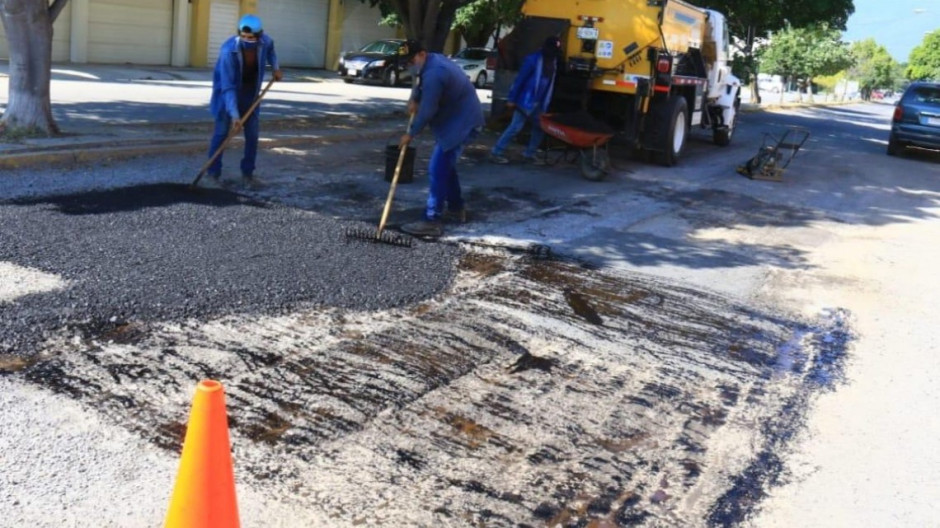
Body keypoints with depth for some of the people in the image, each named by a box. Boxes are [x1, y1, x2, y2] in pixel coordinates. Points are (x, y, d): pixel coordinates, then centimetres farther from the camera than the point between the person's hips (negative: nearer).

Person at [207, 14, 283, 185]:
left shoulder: (264, 41, -19)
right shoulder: (228, 50, -33)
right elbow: (228, 86, -34)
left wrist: (275, 67, 8)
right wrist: (234, 114, -39)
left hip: (250, 93, 4)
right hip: (228, 93, -4)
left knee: (252, 133, 3)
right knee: (221, 132, -6)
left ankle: (248, 171, 15)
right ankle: (214, 172, 4)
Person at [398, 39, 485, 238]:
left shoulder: (433, 73, -24)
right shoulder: (433, 61, 10)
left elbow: (427, 110, -22)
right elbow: (419, 83, 31)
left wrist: (411, 134, -10)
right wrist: (414, 99, 11)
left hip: (461, 123, -11)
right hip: (460, 119, 11)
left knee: (437, 170, -15)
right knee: (445, 164, 24)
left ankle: (432, 221, -15)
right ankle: (456, 207, 38)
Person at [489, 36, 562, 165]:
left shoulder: (554, 61, 8)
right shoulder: (533, 59, -14)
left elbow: (550, 83, 13)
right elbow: (520, 79, -15)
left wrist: (546, 102, 9)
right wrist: (511, 99, -17)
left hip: (540, 103, 8)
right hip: (526, 100, -8)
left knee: (540, 128, 11)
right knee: (515, 127, -8)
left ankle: (529, 154, 23)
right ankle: (496, 153, -4)